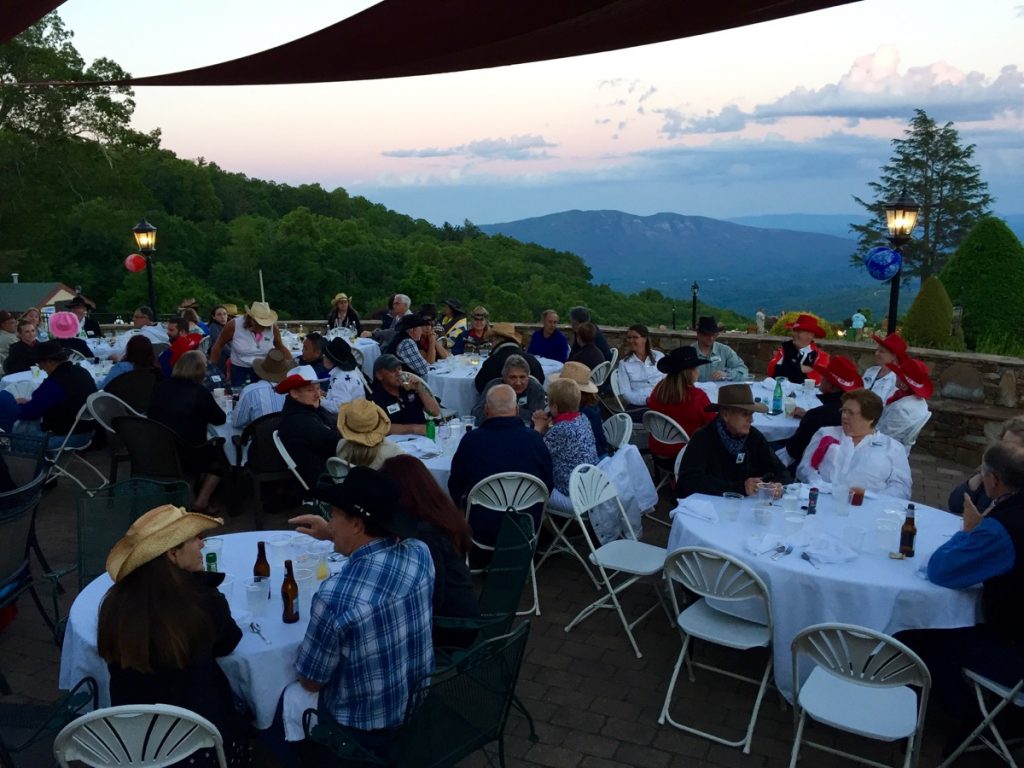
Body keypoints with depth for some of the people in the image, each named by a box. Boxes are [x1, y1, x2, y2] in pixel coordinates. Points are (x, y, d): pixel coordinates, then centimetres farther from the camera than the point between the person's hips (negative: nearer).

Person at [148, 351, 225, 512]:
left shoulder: (160, 387, 0)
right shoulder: (200, 392, -14)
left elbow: (152, 416, 16)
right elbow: (220, 419, -2)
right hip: (188, 458, -5)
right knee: (218, 452, 23)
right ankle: (201, 502, 10)